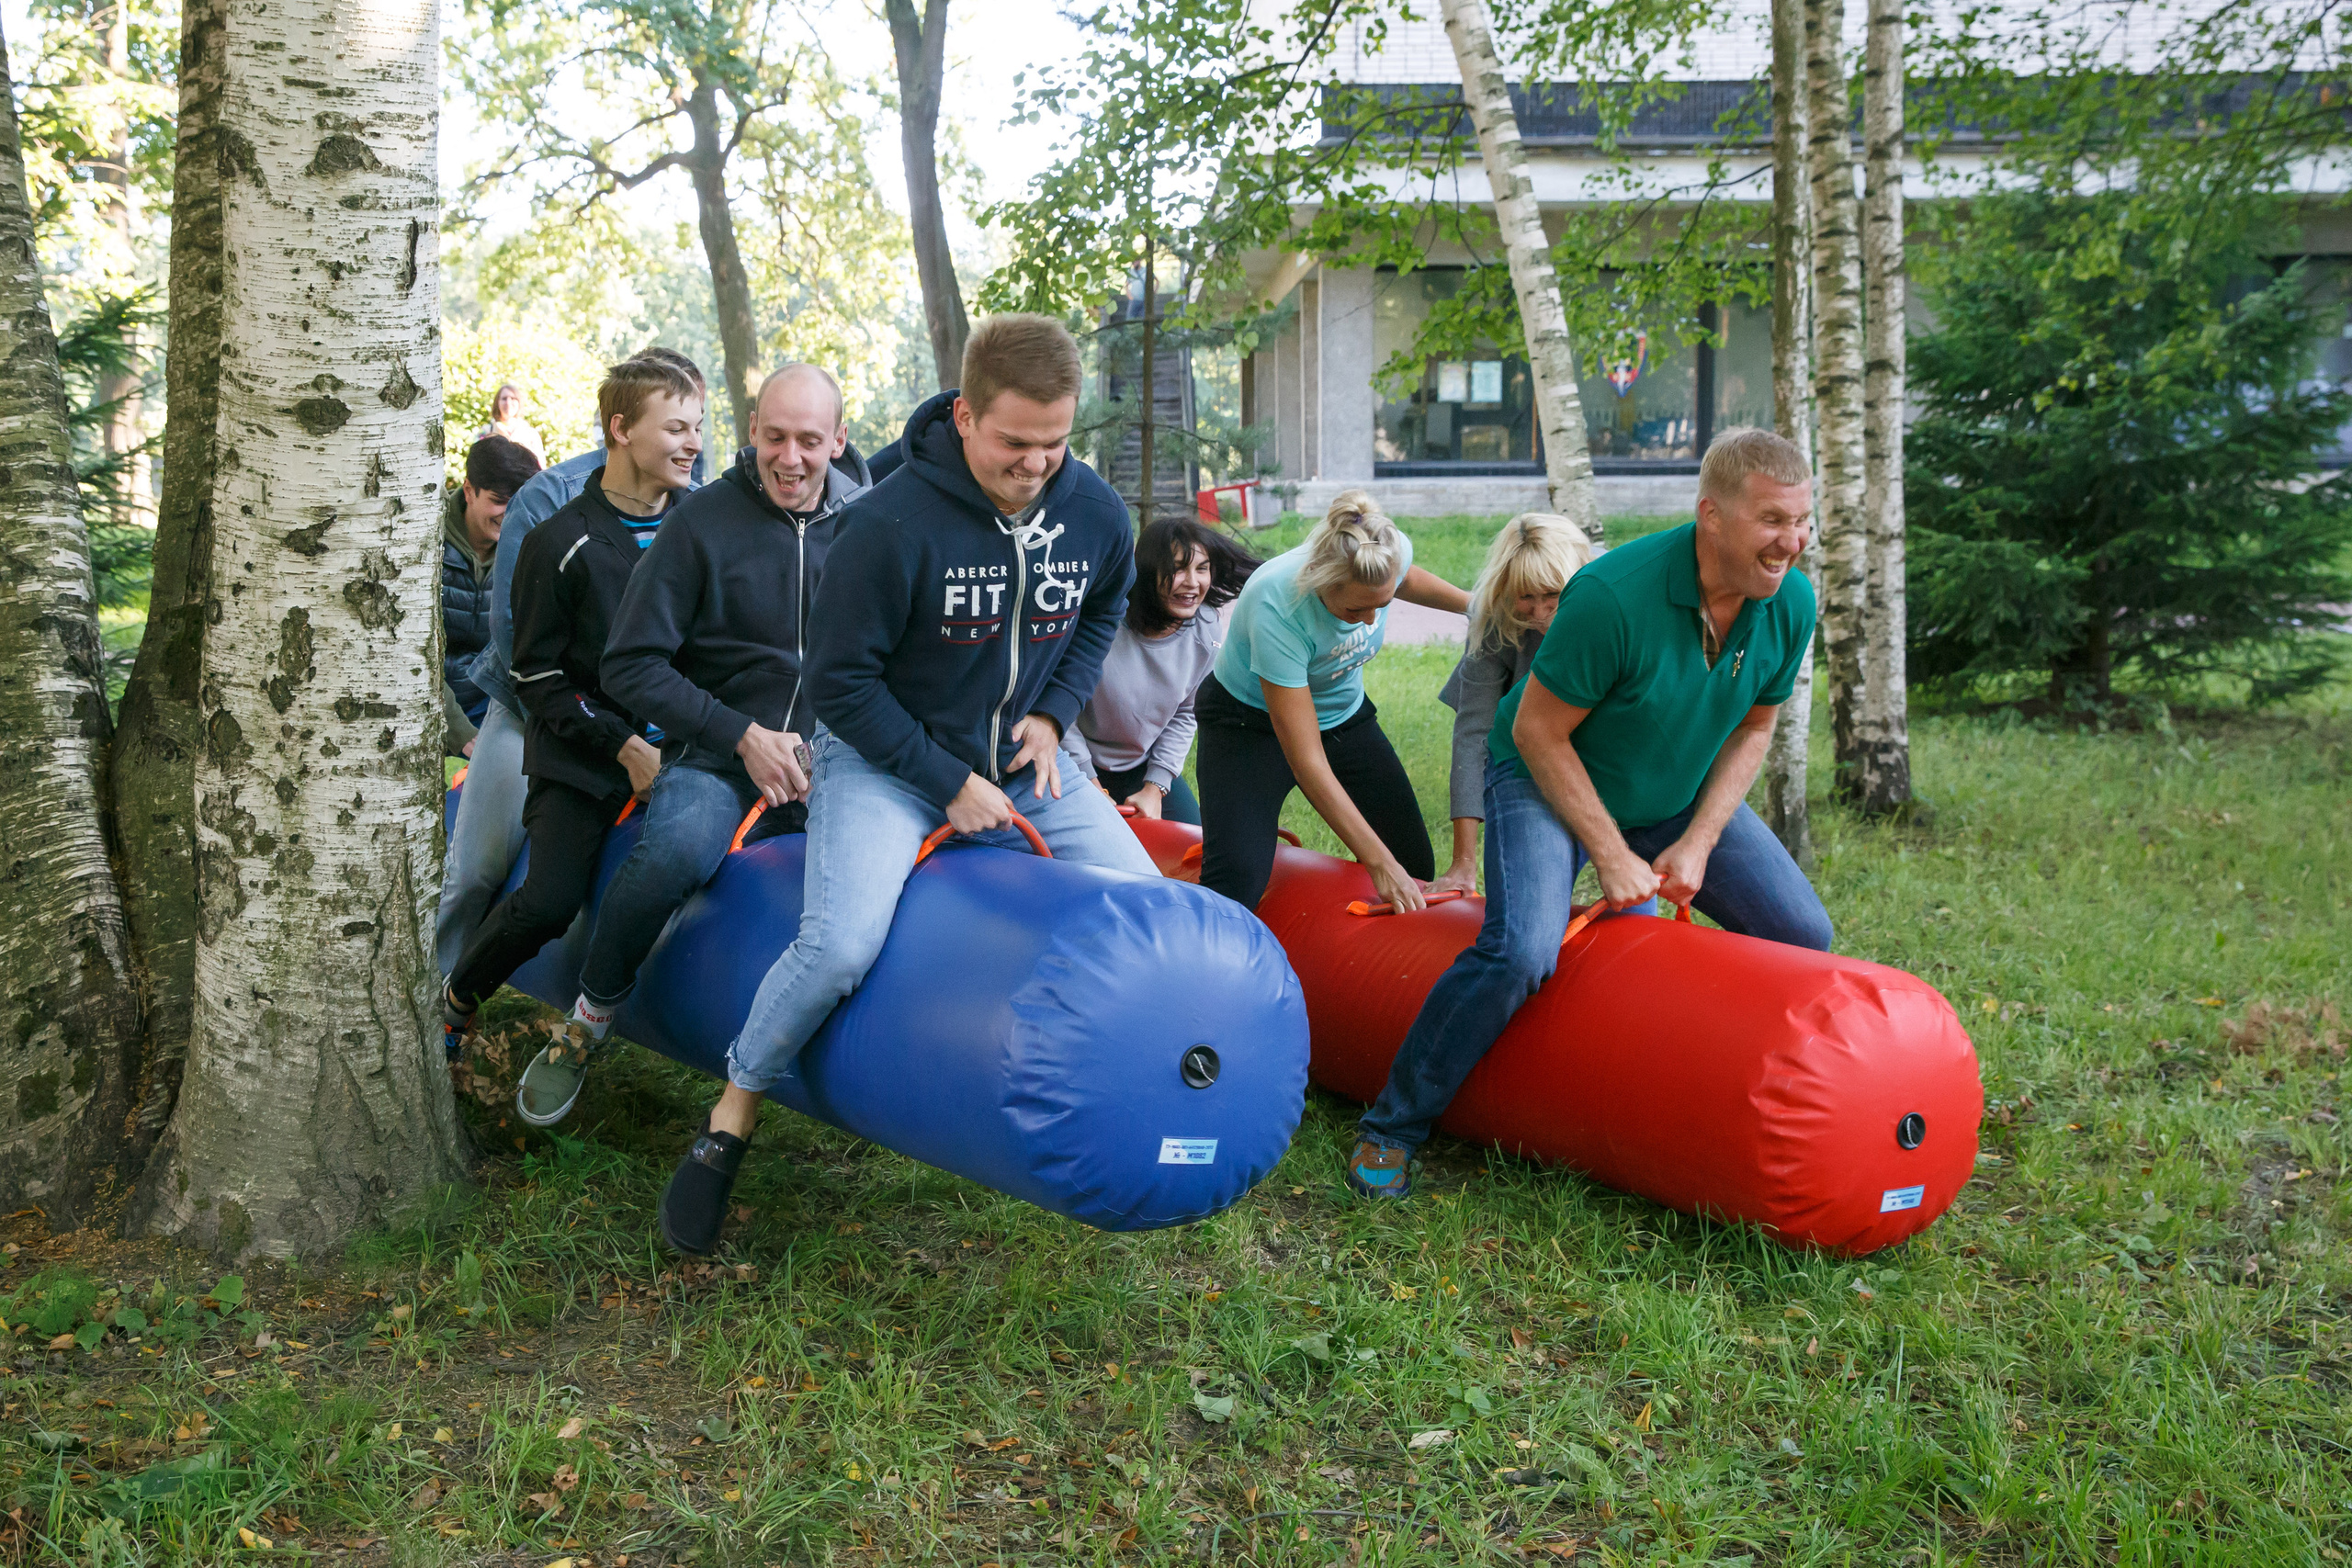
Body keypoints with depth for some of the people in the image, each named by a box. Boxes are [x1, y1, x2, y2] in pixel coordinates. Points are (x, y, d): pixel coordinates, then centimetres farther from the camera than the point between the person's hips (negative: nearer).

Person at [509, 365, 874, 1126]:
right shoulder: (702, 522, -1)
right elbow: (631, 666, -3)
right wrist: (742, 736, -11)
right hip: (718, 750, -2)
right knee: (679, 847, -35)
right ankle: (588, 1024, -8)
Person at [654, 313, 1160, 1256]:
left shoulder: (1096, 514, -7)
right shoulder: (890, 525, -25)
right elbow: (841, 681, -17)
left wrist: (1054, 711, 0)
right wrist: (947, 782, -16)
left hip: (1019, 763, 6)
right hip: (883, 762, -5)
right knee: (843, 942, -27)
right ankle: (733, 1116, -1)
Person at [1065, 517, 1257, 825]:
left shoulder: (1207, 629, -11)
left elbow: (1184, 714, 2)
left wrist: (1155, 787, -4)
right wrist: (1089, 784, -13)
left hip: (1143, 765, 4)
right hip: (1079, 763, -4)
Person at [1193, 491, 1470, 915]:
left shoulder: (1392, 554, -24)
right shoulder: (1277, 609, -38)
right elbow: (1307, 762, -34)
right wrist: (1378, 862, -34)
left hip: (1342, 713, 6)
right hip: (1251, 721, -6)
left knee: (1416, 870, 0)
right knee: (1235, 881, -28)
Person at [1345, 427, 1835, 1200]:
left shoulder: (1791, 601, -14)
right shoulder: (1614, 594, -33)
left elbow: (1752, 727, 0)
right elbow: (1537, 732, -24)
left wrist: (1697, 843, -10)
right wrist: (1611, 855, -21)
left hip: (1681, 795, 7)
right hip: (1548, 780, -6)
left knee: (1802, 936, -1)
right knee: (1521, 951, -29)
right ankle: (1391, 1127, -9)